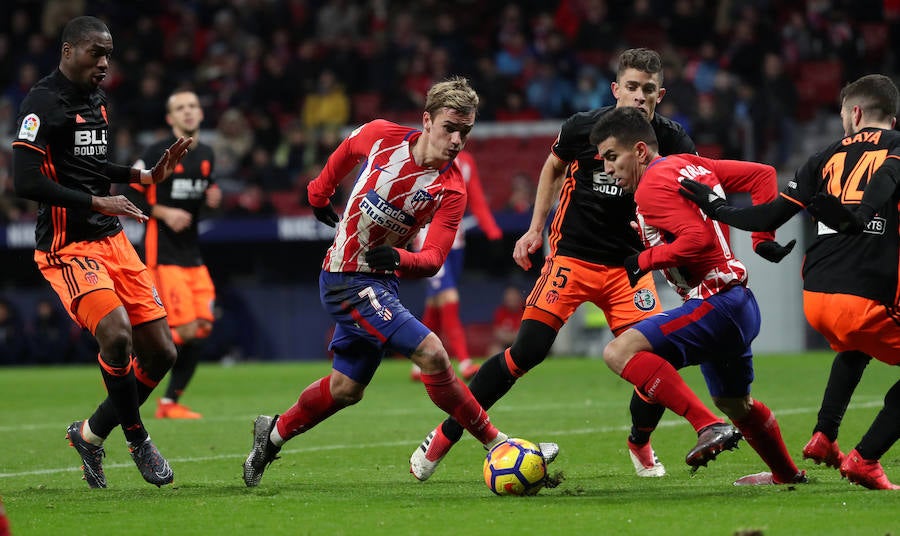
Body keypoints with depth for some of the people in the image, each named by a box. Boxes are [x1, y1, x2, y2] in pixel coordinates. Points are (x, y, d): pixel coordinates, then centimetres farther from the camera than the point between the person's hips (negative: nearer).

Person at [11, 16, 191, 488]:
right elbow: (25, 182, -21)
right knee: (116, 334, -27)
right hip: (67, 248, -8)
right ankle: (138, 440, -7)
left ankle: (91, 433, 20)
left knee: (160, 352, 2)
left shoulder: (96, 100, 15)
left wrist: (144, 175, 17)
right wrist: (97, 202, -20)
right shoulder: (43, 103, -12)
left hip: (112, 241, 8)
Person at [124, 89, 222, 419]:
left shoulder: (206, 155, 12)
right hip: (162, 253, -7)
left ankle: (170, 403, 9)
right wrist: (164, 212, -19)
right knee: (185, 329, -16)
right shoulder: (158, 154, -9)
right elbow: (130, 196, -7)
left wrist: (213, 197, 5)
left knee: (202, 328, 0)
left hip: (192, 253, 7)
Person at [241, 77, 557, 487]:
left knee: (345, 389, 16)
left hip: (381, 281, 5)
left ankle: (274, 434, 40)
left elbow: (432, 259, -17)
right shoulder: (380, 136, -14)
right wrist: (319, 192, 22)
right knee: (431, 353, -18)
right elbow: (346, 150, 11)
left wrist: (399, 260, -37)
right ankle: (494, 443, -13)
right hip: (347, 280, -5)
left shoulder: (451, 189, -11)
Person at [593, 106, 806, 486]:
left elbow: (699, 238, -27)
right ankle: (787, 474, 50)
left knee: (621, 352, -25)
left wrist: (644, 261, -15)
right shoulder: (689, 165, 13)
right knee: (732, 401, 32)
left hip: (715, 305, -11)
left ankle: (709, 426, -31)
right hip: (739, 303, 11)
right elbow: (763, 174, 17)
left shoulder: (652, 185, -14)